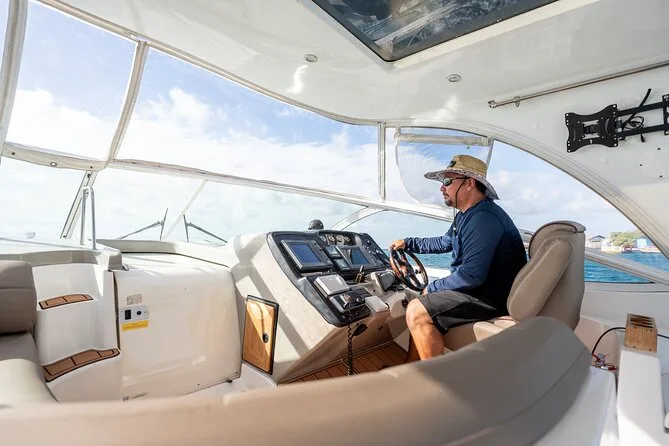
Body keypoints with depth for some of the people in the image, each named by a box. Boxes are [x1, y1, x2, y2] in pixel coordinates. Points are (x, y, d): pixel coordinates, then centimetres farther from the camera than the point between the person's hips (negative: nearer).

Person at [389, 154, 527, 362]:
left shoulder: (484, 218, -24)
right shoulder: (466, 214, 10)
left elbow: (471, 275, -29)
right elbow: (445, 243, 27)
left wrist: (432, 288, -14)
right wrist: (408, 243, 28)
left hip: (494, 297, -11)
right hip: (482, 286, 11)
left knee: (417, 311, -19)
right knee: (423, 300, 19)